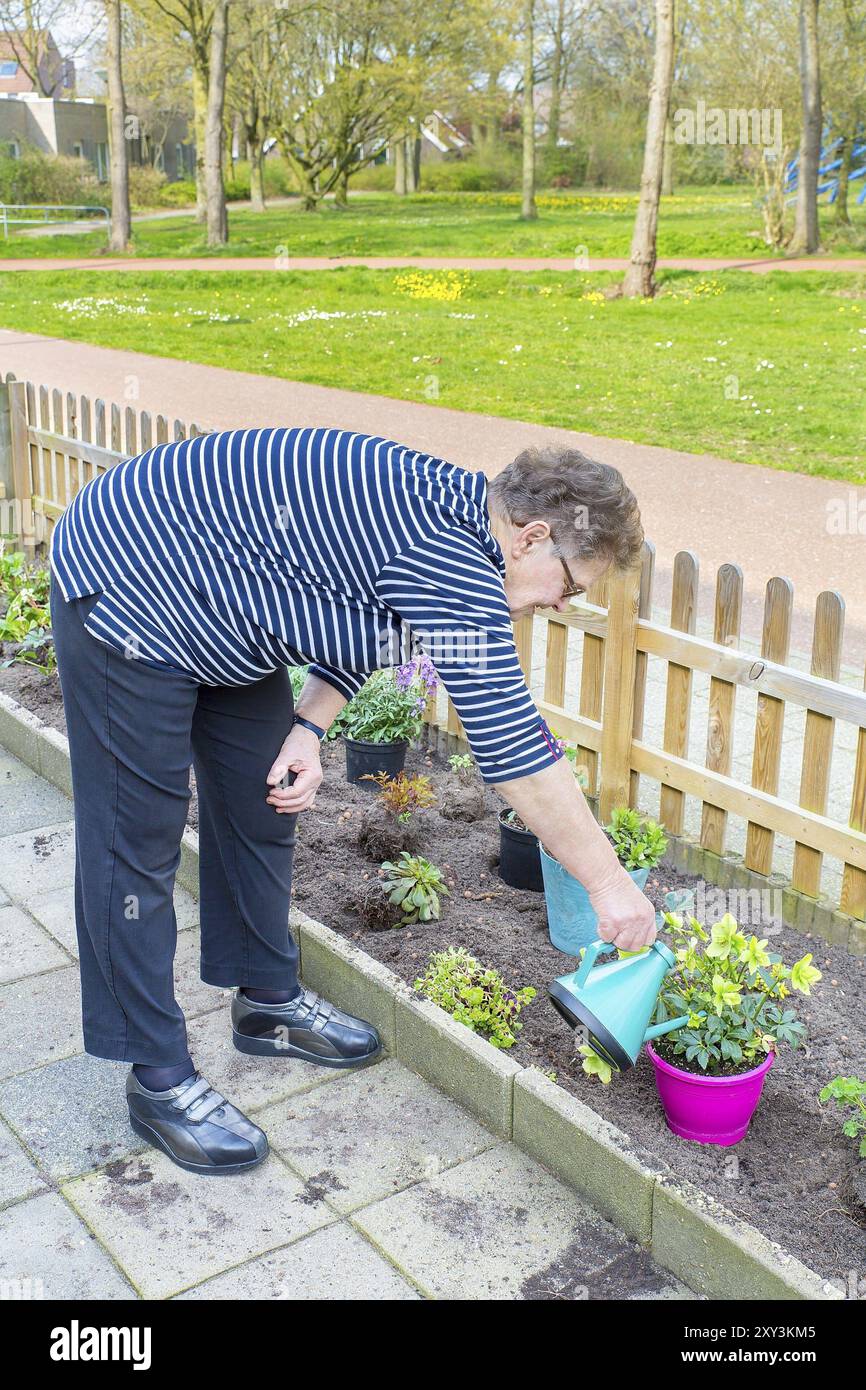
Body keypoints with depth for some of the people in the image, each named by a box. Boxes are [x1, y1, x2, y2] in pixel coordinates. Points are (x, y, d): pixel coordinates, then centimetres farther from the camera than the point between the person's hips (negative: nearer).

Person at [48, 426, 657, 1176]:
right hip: (128, 598, -10)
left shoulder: (449, 507, 0)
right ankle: (159, 1079, 9)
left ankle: (268, 999, 32)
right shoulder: (450, 559, -29)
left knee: (264, 804, 15)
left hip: (218, 601, 10)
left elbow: (360, 621, 13)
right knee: (138, 843, -3)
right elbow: (513, 746, -28)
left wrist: (310, 727, -3)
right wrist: (609, 884, -19)